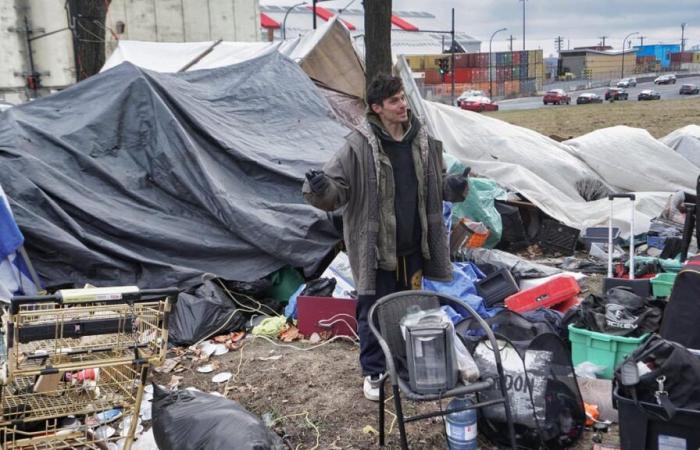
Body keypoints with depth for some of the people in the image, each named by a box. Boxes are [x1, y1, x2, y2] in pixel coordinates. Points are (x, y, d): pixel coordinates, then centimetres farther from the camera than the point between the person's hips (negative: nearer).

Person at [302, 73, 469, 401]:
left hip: (413, 247, 5)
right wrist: (320, 188, -35)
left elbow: (436, 184, 14)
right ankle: (373, 371, 27)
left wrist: (452, 186, -8)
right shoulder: (359, 145, -14)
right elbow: (337, 189, -13)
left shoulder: (422, 141, 1)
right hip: (375, 248, -4)